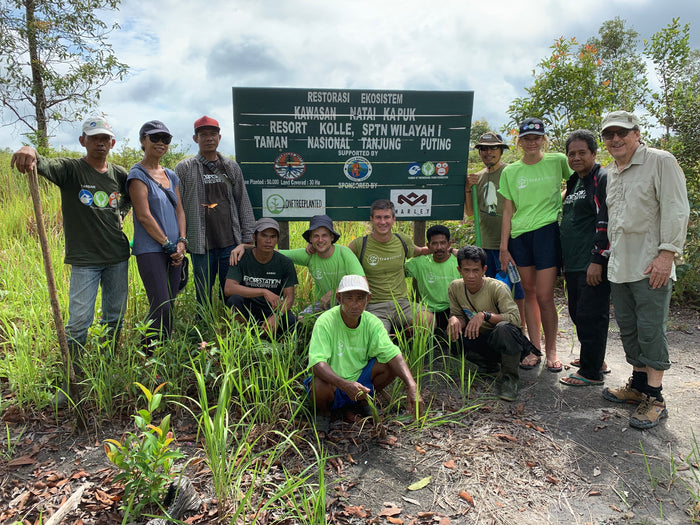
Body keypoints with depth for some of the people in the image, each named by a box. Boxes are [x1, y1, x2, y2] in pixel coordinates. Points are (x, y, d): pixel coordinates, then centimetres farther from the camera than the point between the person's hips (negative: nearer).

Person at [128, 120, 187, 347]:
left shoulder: (171, 176, 16)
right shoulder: (138, 175, -5)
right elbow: (144, 216, -12)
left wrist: (181, 241, 0)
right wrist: (167, 244, -11)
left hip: (173, 250, 7)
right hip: (150, 250, -7)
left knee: (169, 306, 10)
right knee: (161, 307, -11)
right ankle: (149, 353, 4)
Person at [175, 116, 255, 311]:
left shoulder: (232, 167, 12)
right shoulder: (184, 168, 4)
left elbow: (244, 203, 13)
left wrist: (248, 237, 6)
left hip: (231, 243, 2)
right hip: (201, 245, -2)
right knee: (204, 297, 5)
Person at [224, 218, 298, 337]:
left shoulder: (285, 263, -5)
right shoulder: (241, 258, -9)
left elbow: (289, 297, -9)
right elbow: (228, 289, -23)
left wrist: (276, 316, -31)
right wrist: (264, 292, -31)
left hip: (272, 310, 1)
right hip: (245, 311, -1)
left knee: (291, 322, -30)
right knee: (235, 299, -32)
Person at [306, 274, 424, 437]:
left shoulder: (372, 322, -10)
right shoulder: (326, 322, -22)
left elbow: (393, 354, -18)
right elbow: (317, 363, -31)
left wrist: (412, 386, -33)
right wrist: (345, 385, -47)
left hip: (360, 378, 4)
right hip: (333, 381, -4)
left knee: (389, 365, -19)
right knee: (320, 386, -37)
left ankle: (363, 401, 9)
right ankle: (323, 412, 1)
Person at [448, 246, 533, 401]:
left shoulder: (498, 288, -19)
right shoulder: (455, 287, -5)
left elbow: (515, 318, -27)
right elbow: (458, 315, 3)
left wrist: (485, 315, -38)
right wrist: (455, 319, -22)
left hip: (506, 341, -5)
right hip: (480, 339, 5)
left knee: (503, 328, -39)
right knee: (454, 334, -25)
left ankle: (508, 378, -16)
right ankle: (490, 364, 5)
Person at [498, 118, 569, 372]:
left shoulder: (557, 161, 3)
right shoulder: (510, 171, 9)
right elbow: (508, 211, 9)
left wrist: (562, 199, 0)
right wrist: (504, 246, 5)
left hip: (547, 232, -3)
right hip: (519, 236, 3)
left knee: (544, 296, -6)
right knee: (529, 293, 9)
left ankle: (551, 350, 13)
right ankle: (533, 349, 19)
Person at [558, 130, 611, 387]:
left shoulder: (603, 179, -8)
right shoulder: (573, 183, 19)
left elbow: (606, 223, -17)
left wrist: (597, 261, -21)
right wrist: (565, 260, 22)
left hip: (593, 264, -9)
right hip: (573, 264, 9)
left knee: (590, 316, -4)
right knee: (577, 313, 16)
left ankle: (591, 372, 6)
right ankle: (594, 359, 32)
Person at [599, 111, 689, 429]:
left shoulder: (661, 162, -5)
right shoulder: (611, 173, 17)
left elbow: (675, 210, -12)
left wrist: (667, 253, -19)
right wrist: (604, 256, 18)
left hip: (651, 266, -7)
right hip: (619, 267, 8)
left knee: (651, 330, -4)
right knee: (628, 328, 14)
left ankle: (655, 399, 5)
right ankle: (639, 386, 28)